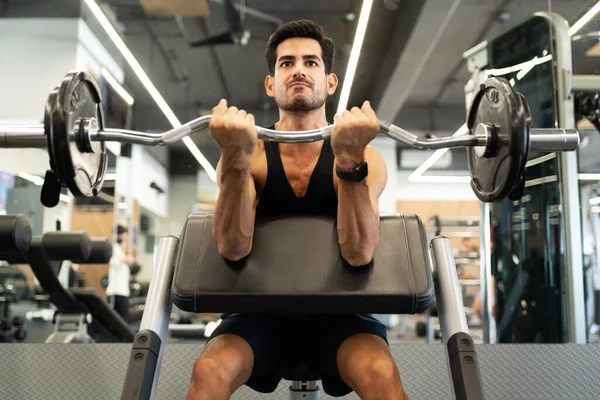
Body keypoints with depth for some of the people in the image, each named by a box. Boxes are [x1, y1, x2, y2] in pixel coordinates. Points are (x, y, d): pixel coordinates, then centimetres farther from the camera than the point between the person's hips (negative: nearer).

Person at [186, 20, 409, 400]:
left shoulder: (366, 157, -9)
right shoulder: (252, 155, -7)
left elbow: (359, 253, -25)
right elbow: (233, 248, -23)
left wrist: (350, 159, -40)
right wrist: (236, 156, -38)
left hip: (339, 311, 0)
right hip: (261, 309, 1)